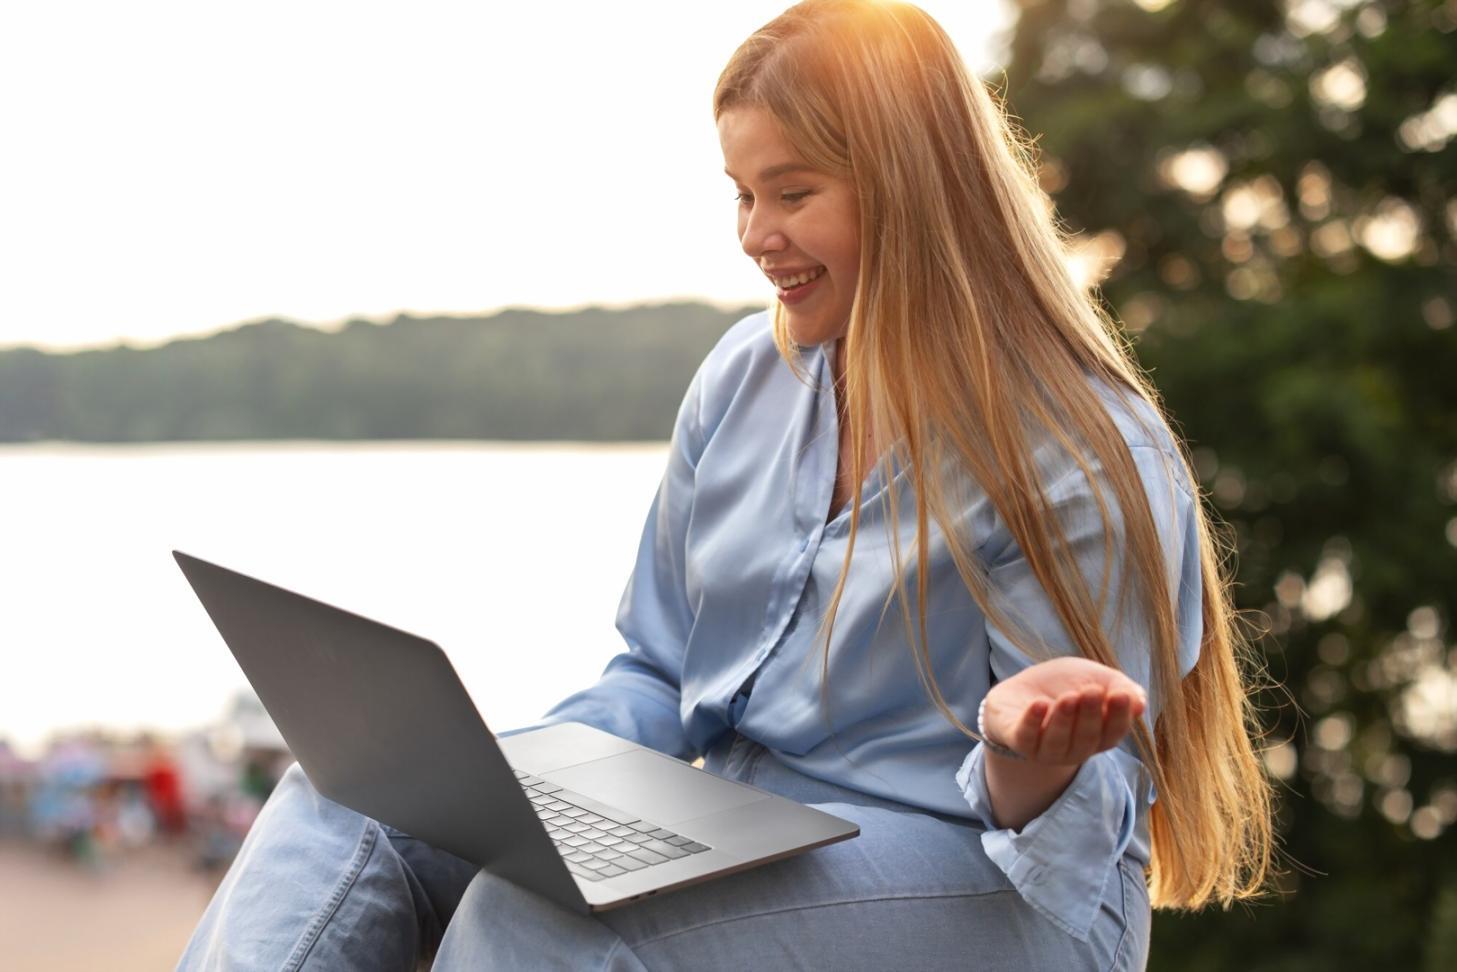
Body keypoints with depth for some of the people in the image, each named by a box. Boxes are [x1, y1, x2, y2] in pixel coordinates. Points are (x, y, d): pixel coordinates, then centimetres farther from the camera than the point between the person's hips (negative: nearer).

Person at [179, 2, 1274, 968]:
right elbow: (658, 678, 12)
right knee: (352, 800, -11)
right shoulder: (744, 375, 5)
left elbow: (1074, 832, -10)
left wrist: (1023, 755, -34)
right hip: (726, 824, 6)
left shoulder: (1087, 462, -14)